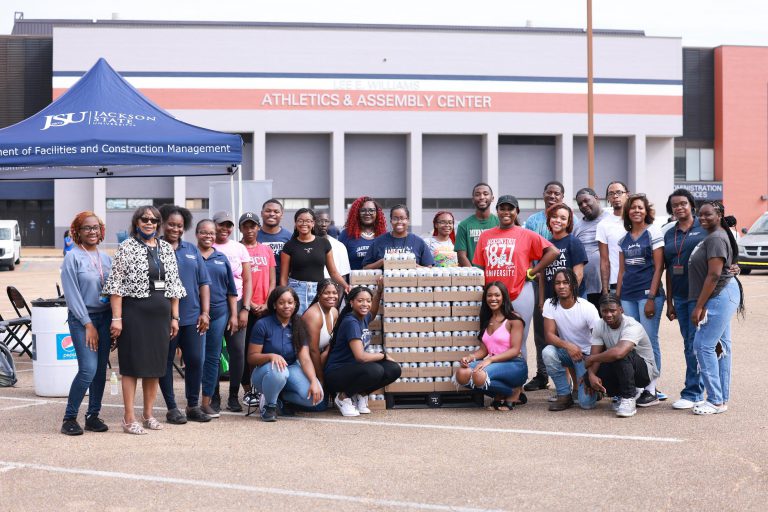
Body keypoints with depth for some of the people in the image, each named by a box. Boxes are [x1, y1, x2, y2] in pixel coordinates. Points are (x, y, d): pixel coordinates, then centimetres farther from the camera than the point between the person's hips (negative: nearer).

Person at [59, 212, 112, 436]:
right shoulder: (73, 257, -5)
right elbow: (72, 294, -9)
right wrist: (88, 324, -11)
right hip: (81, 318, -5)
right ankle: (69, 418, -2)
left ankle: (93, 415, 15)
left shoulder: (105, 258, 12)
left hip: (105, 316, 6)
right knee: (88, 369, -14)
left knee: (101, 369, 5)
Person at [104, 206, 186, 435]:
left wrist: (174, 317, 10)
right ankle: (129, 418, 2)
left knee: (155, 364, 9)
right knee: (133, 364, -2)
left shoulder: (166, 248, 12)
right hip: (134, 311, -5)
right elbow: (116, 285, -7)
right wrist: (117, 317, -13)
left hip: (161, 313, 5)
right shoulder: (127, 247, -3)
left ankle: (148, 414, 19)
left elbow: (174, 284, 14)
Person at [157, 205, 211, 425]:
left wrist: (205, 312, 5)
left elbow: (204, 282, 13)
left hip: (192, 316, 4)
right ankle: (171, 408, 13)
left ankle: (193, 406, 17)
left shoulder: (192, 250, 13)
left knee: (195, 360, 4)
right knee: (166, 362, 4)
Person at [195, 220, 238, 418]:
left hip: (219, 313, 4)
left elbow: (231, 289, 14)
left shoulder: (222, 258, 12)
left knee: (213, 358, 7)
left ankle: (207, 401, 15)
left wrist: (234, 315, 9)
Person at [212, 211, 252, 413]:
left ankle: (233, 397, 7)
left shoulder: (239, 249, 10)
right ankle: (214, 397, 8)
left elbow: (247, 281, 9)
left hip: (236, 304, 2)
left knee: (238, 350, -3)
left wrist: (245, 309, 0)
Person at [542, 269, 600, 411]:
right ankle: (564, 395, -11)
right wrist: (568, 346, -33)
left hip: (587, 355, -3)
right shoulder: (550, 304, -10)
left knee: (586, 403, -20)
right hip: (566, 351, 4)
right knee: (548, 352, -32)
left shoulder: (588, 308, -19)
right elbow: (549, 335, -14)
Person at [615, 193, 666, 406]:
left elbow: (659, 267, -7)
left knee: (649, 341, -5)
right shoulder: (624, 239, 15)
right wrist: (617, 297, 11)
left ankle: (651, 391, -2)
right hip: (628, 296, 5)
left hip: (649, 293, -5)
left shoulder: (654, 233, -2)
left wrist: (652, 297, -13)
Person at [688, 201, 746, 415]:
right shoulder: (713, 237, 17)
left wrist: (699, 306, -21)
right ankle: (722, 399, 15)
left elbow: (714, 275, -21)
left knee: (703, 346, -11)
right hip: (723, 296, 11)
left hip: (720, 296, -11)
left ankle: (716, 401, -8)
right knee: (721, 346, 11)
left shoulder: (716, 239, -15)